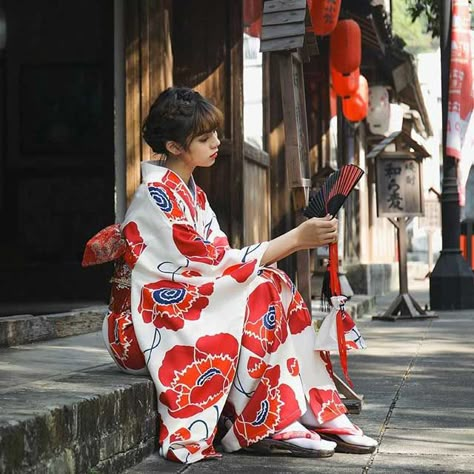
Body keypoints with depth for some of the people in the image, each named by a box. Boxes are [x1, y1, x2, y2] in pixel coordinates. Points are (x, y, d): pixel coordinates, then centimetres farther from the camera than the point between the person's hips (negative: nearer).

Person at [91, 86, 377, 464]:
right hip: (148, 325, -8)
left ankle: (320, 414, -12)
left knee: (276, 288, -8)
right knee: (262, 291, -21)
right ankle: (267, 426, -19)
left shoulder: (191, 192, 13)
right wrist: (295, 239, -22)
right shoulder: (157, 195, -17)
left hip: (180, 305, 8)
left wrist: (299, 239, -8)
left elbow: (216, 260, 5)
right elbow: (214, 263, -22)